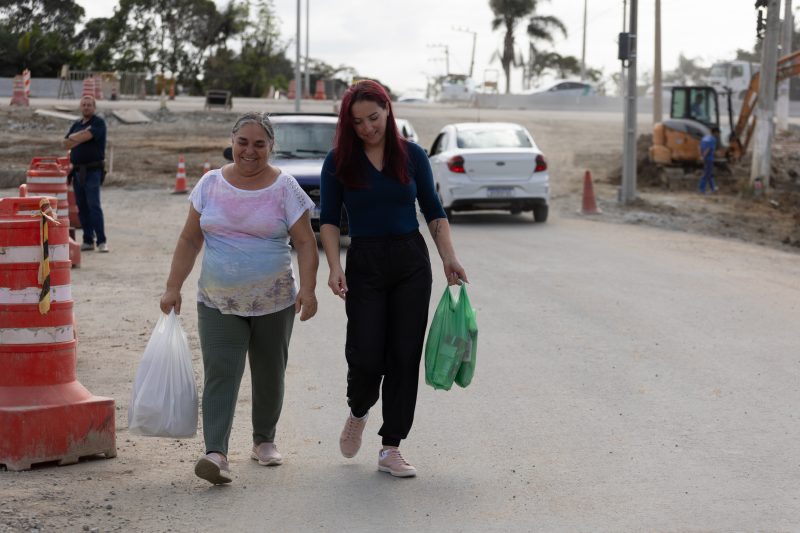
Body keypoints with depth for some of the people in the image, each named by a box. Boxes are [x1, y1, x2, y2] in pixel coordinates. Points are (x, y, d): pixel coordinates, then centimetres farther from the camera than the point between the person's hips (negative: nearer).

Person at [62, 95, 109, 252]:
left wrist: (73, 138, -1)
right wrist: (80, 137, -8)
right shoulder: (77, 124, 17)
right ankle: (88, 240, 11)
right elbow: (65, 143, 7)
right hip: (77, 171, 7)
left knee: (94, 205, -12)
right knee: (81, 207, 6)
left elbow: (86, 136, -19)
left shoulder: (98, 123, -3)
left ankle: (101, 241, -12)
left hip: (93, 170, -7)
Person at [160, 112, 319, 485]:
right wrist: (173, 287, 2)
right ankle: (216, 454, -21)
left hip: (273, 302, 0)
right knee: (220, 373, -12)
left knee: (269, 375, 10)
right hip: (218, 302, 1)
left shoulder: (284, 188, -2)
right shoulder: (211, 184, 4)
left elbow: (305, 243, -4)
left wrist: (308, 288, -17)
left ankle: (264, 440, 31)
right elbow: (190, 239, 8)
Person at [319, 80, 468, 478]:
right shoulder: (339, 161, -1)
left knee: (404, 357, 0)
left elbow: (433, 212, 9)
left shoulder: (412, 156, 4)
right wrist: (334, 267, -13)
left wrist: (450, 260, 0)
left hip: (411, 262, 2)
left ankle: (391, 450, 7)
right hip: (365, 264, -1)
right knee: (365, 356, -6)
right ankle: (358, 413, 28)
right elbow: (328, 219, 0)